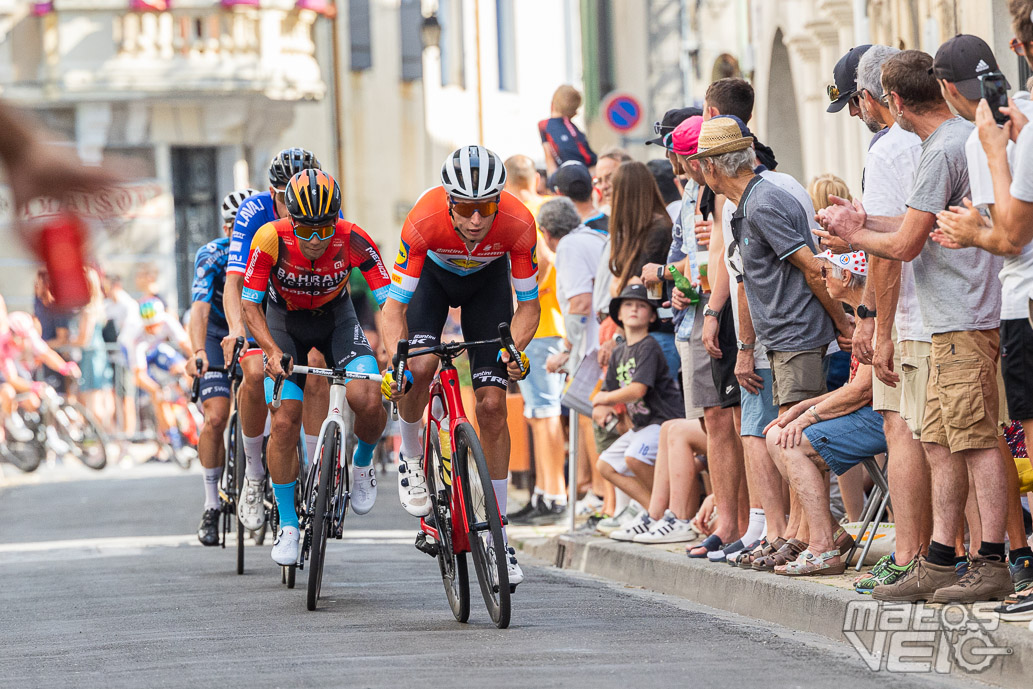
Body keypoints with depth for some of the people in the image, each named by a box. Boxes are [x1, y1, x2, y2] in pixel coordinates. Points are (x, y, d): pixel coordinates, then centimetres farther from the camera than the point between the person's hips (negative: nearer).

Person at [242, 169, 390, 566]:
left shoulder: (353, 241, -28)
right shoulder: (271, 239, -29)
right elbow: (249, 305, -21)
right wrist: (274, 352, -37)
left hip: (336, 319, 0)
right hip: (284, 323, 0)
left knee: (368, 401, -25)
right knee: (285, 421, -14)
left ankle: (363, 463, 9)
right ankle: (287, 526, 2)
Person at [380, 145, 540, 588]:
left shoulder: (518, 224, -35)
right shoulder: (424, 221, -38)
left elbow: (528, 303, -22)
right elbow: (395, 304, -32)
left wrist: (515, 349, -40)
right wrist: (395, 361, -47)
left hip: (487, 279, 1)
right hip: (433, 273, -1)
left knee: (492, 403, -8)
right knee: (419, 366, -29)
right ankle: (411, 456, 2)